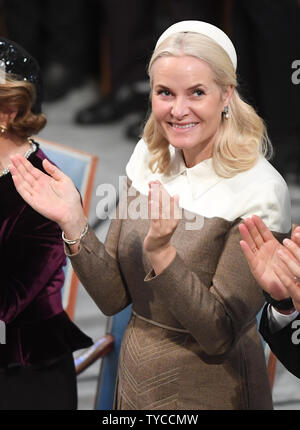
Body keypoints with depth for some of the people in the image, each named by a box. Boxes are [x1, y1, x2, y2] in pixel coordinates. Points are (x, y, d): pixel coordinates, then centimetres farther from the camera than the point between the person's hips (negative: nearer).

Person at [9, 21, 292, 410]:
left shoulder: (258, 190, -19)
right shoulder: (148, 165, -3)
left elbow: (220, 336, -20)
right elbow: (113, 298, -1)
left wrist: (161, 252, -31)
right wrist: (73, 223, -15)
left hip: (210, 394, -5)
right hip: (134, 383, 5)